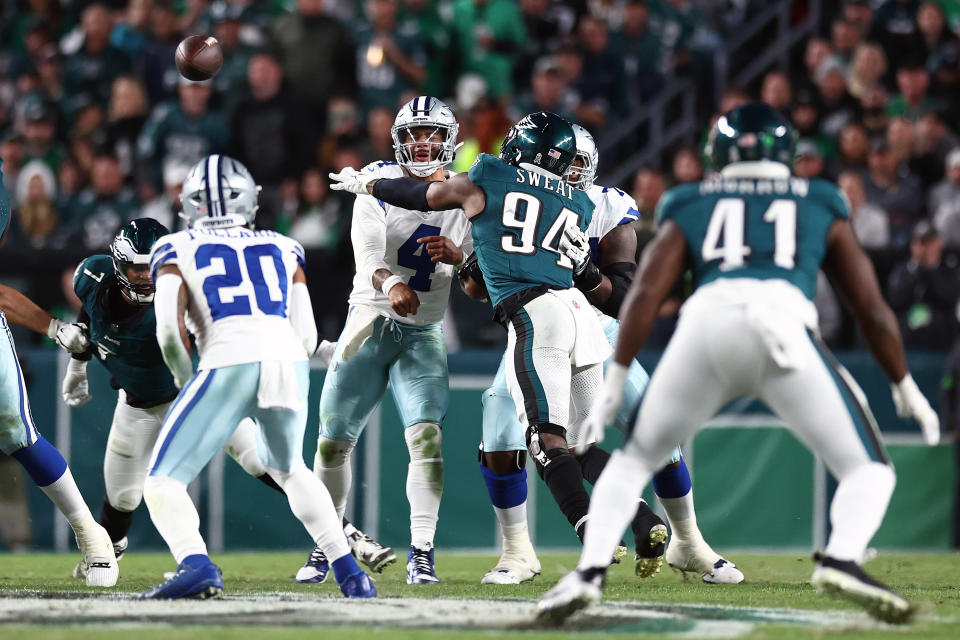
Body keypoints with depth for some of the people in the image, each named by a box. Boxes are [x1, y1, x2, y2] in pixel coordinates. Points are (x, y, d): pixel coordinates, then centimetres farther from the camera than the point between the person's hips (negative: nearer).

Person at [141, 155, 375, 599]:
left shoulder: (177, 250, 18)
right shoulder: (283, 249, 27)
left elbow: (170, 331, 2)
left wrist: (186, 381, 19)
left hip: (228, 363, -4)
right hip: (289, 363, 4)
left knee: (164, 482, 3)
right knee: (287, 468, 32)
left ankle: (195, 565, -26)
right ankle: (350, 574, 23)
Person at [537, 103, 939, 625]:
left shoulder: (690, 208, 27)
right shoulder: (820, 206, 29)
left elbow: (646, 292, 13)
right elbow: (871, 307, 25)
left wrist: (616, 379, 13)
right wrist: (905, 387, 34)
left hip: (706, 322, 1)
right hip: (783, 322, -1)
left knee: (635, 459, 22)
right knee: (867, 471, 8)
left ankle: (589, 572, 4)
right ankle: (842, 559, -21)